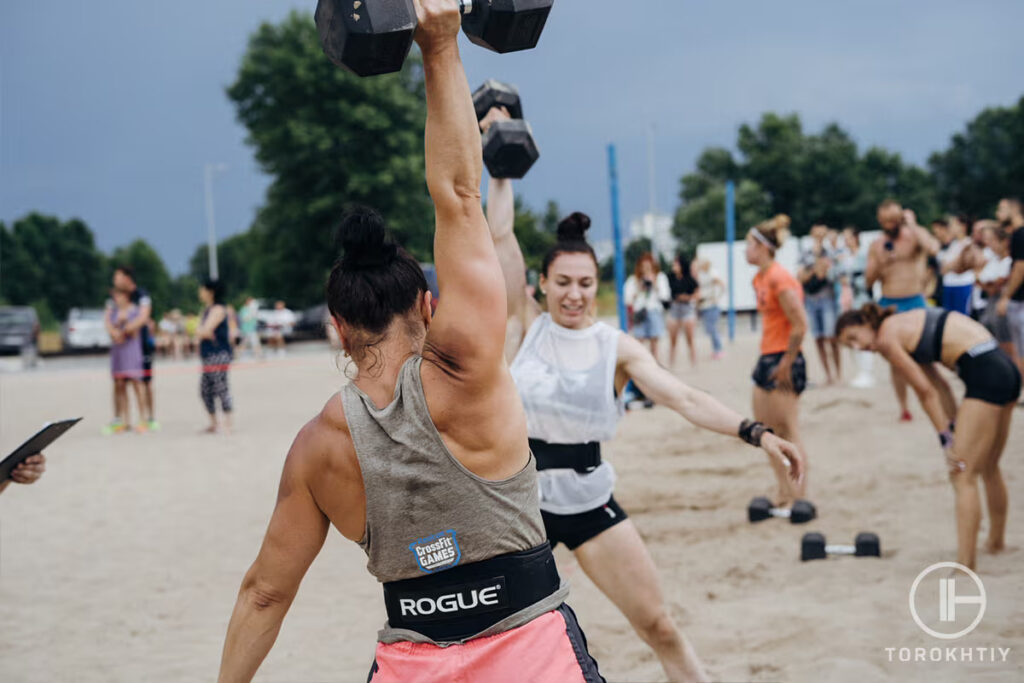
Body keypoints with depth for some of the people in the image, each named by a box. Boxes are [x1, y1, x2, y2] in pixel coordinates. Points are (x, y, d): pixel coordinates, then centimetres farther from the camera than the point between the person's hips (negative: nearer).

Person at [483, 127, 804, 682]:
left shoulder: (617, 347, -3)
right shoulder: (526, 327, -3)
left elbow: (683, 398, -13)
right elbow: (500, 236, -8)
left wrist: (755, 433, -25)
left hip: (590, 502, 0)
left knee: (659, 627, 2)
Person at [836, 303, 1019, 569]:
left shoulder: (886, 338, -6)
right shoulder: (905, 325, 20)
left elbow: (926, 391, -7)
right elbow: (934, 384, 17)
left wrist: (946, 438, -4)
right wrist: (952, 420, 11)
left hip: (985, 375, -10)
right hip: (1006, 370, 10)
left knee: (963, 476, -9)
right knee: (989, 469, 25)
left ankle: (964, 566, -13)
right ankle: (995, 542, 41)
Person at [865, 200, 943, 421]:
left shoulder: (915, 235, 1)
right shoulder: (876, 246, 10)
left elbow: (932, 249, -22)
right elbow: (869, 281, 10)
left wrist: (912, 225, -14)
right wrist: (880, 263, -8)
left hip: (915, 302, -3)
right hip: (888, 305, 3)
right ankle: (903, 408, 9)